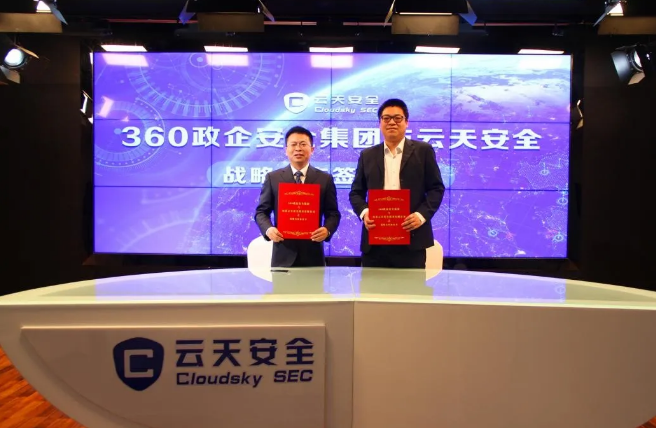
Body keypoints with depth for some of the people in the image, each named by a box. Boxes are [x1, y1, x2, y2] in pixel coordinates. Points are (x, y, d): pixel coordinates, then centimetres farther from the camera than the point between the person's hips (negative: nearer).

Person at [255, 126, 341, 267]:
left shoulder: (325, 179, 7)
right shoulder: (272, 178, 7)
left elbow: (333, 213, 6)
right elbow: (261, 211, 7)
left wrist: (327, 230, -15)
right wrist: (268, 229, -13)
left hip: (313, 254, 1)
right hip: (283, 255, 0)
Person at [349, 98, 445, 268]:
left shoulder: (423, 151, 7)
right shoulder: (367, 155, 15)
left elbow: (436, 188, 3)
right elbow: (356, 192, 14)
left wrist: (421, 215, -13)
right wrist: (364, 212, -7)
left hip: (411, 238, -2)